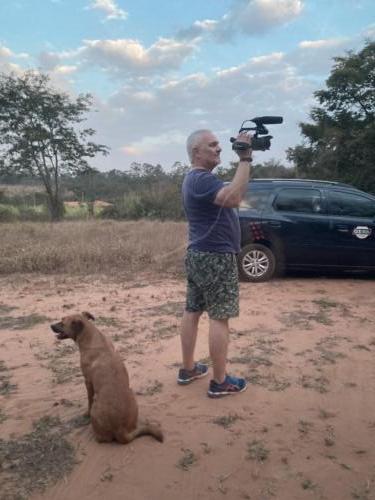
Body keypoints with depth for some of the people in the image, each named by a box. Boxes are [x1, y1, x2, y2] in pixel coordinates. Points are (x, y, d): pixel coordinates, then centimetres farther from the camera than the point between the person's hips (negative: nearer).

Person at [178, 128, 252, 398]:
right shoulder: (201, 179, -18)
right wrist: (245, 158, -28)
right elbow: (234, 197, -34)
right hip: (215, 258, -10)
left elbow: (231, 195, 18)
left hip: (198, 255, 11)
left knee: (192, 311, 13)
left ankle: (188, 369, 26)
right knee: (220, 318, -3)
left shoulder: (197, 178, 17)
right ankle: (220, 382, 7)